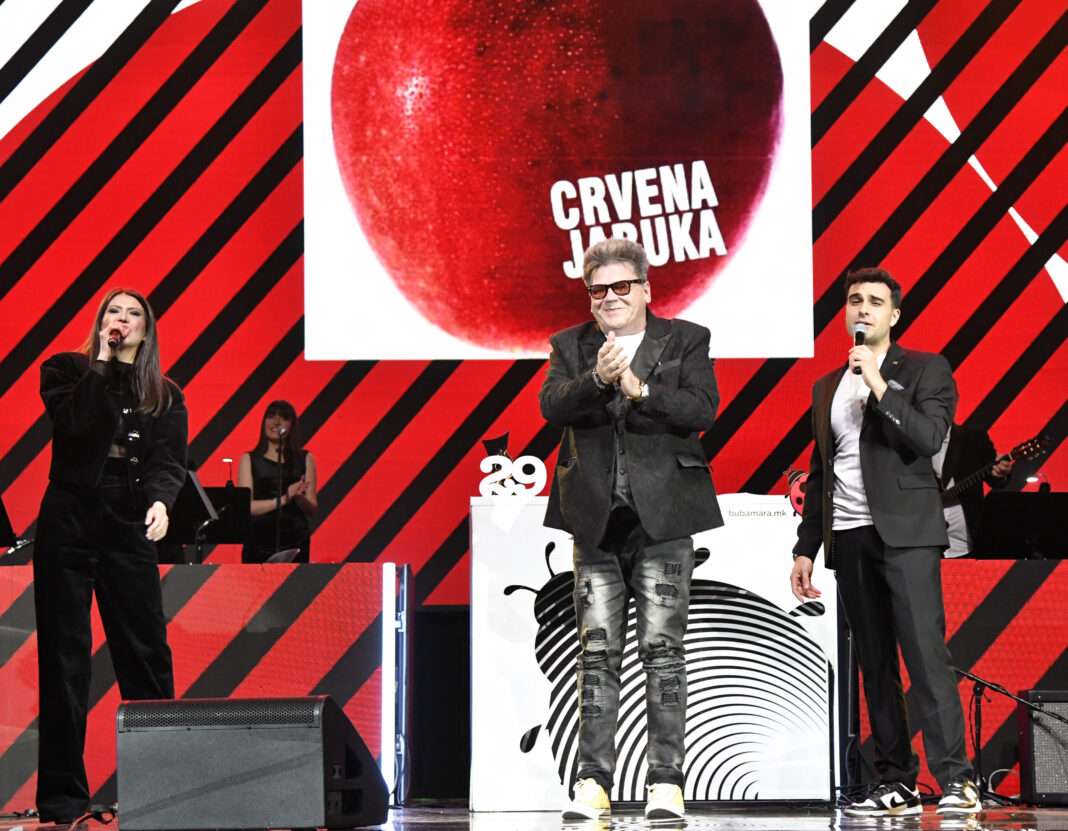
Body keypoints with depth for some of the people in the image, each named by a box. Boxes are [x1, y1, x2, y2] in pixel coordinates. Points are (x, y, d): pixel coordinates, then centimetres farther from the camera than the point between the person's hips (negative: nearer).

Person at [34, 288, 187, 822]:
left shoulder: (164, 395, 14)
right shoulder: (66, 370, 9)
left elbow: (169, 460, 2)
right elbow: (73, 421, -10)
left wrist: (160, 501, -18)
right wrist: (101, 362, -7)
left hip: (129, 524, 2)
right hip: (68, 519, -2)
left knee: (147, 649, -4)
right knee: (64, 654, -3)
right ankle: (62, 793, 1)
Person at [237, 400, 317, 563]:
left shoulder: (305, 459, 12)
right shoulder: (249, 459, 8)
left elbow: (312, 508, 8)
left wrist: (298, 497, -13)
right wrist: (283, 499, -14)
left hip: (295, 543, 1)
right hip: (258, 542, -1)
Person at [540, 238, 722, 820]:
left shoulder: (686, 340, 7)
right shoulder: (571, 347, 11)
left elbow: (702, 408, -7)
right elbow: (551, 405, -6)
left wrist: (639, 390, -19)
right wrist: (596, 379, -24)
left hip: (662, 516, -2)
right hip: (596, 520, 2)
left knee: (662, 651, -2)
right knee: (596, 653, 3)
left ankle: (665, 781, 0)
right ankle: (593, 783, 6)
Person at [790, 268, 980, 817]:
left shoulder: (926, 370, 6)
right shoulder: (827, 387, 20)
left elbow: (929, 438, -10)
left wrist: (880, 387, -14)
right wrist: (805, 548, 18)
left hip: (905, 531, -5)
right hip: (849, 539, 5)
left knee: (925, 651, -15)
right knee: (875, 667, 4)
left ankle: (955, 780, -16)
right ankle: (896, 785, 6)